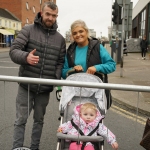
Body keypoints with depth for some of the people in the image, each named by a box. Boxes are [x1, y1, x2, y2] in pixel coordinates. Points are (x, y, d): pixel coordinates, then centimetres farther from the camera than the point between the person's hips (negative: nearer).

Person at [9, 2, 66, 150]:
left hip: (45, 88, 3)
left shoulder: (60, 39, 7)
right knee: (21, 120, 3)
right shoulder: (28, 30, -2)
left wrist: (57, 80, -9)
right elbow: (13, 50, -10)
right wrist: (26, 57, -31)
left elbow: (60, 62, 7)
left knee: (39, 120, 14)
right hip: (26, 86, -2)